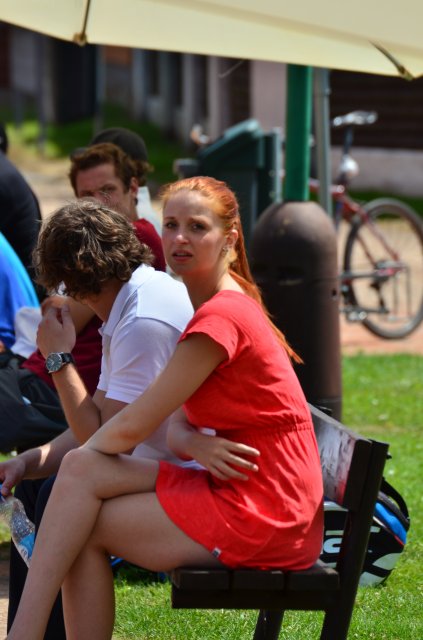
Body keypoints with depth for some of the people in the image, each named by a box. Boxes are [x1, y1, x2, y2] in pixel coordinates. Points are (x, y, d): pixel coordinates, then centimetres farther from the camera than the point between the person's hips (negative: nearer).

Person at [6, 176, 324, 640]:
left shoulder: (220, 318, -17)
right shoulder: (223, 307, 16)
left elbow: (134, 426, -16)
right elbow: (176, 428, 13)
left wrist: (88, 448, 4)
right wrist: (198, 446, -10)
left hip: (262, 516, -9)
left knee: (82, 532, -5)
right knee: (82, 470, 0)